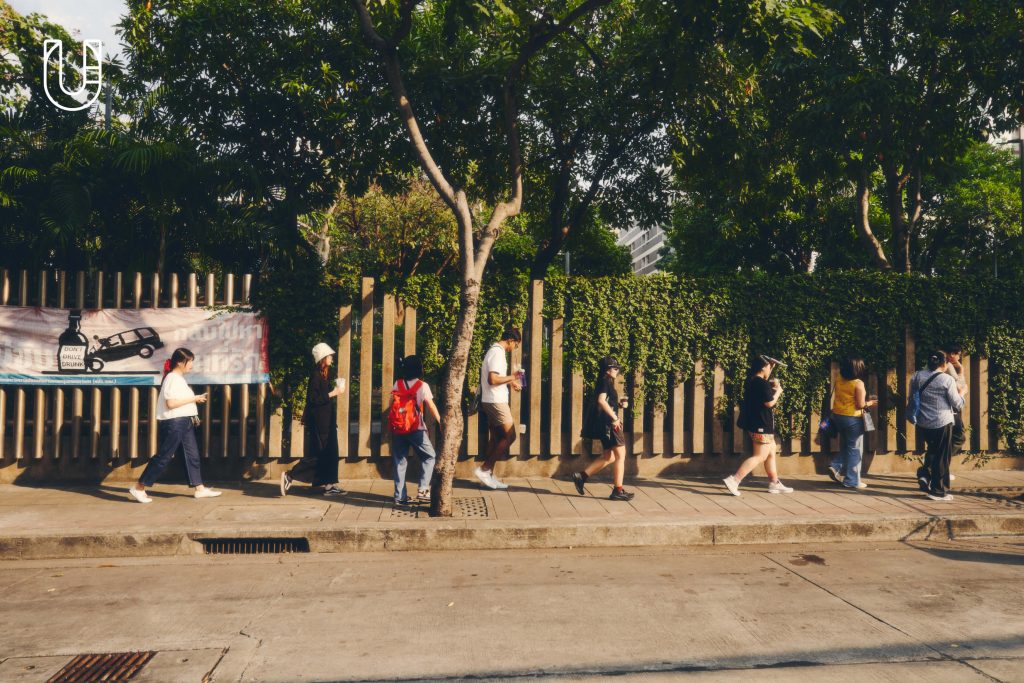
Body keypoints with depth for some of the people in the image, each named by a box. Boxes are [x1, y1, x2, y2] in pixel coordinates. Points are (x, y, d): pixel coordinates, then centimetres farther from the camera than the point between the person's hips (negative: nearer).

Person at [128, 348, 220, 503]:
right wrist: (193, 399, -17)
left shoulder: (180, 379, 16)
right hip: (173, 423, -10)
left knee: (192, 455, 9)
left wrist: (196, 399, 7)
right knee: (163, 456, -4)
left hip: (185, 423, 10)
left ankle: (199, 488, 14)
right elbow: (171, 403, -22)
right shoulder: (172, 378, -14)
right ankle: (139, 488, 6)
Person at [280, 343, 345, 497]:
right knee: (317, 455, -5)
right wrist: (332, 393, -18)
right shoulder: (316, 375, -15)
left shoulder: (323, 374, 13)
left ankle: (330, 485, 14)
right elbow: (313, 399, -21)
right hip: (317, 422, -10)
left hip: (325, 422, 10)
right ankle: (289, 476, 1)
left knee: (330, 453, 10)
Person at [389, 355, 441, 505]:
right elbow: (431, 407, -4)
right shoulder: (422, 386, -4)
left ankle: (400, 496, 8)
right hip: (416, 429, -3)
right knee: (430, 457, 11)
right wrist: (441, 421, 5)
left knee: (399, 461, 9)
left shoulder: (397, 384, 5)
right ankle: (422, 489, 1)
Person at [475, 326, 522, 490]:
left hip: (491, 401, 10)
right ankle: (484, 469, -4)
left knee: (496, 438, 12)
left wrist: (510, 382, 18)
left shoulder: (494, 351, 16)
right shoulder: (498, 353, -16)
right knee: (510, 436, -6)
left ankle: (489, 476, 14)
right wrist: (511, 377, -12)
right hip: (496, 401, -10)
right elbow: (492, 379, -25)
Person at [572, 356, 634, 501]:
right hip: (607, 423, -10)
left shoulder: (606, 382, 20)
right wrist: (615, 417, -25)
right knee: (620, 455, -7)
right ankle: (618, 491, -6)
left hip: (605, 424, 10)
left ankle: (581, 476, 15)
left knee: (608, 457, 15)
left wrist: (619, 403, 9)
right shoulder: (605, 382, -10)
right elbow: (601, 400, -25)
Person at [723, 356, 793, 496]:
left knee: (771, 452, 20)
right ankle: (734, 480, -15)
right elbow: (769, 403, -20)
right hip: (762, 425, -10)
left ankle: (774, 483, 26)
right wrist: (778, 391, -4)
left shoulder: (751, 381, 10)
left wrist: (772, 377, 25)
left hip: (753, 423, 10)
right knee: (760, 456, -7)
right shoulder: (762, 383, -18)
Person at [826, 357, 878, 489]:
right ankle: (852, 481, 10)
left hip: (838, 416, 6)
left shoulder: (839, 381, 2)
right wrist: (869, 403, 2)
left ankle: (836, 467, 7)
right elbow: (860, 405, -17)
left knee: (844, 446, 23)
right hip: (853, 419, -6)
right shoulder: (858, 383, -17)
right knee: (854, 450, 5)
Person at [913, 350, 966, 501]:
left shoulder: (917, 376, 2)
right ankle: (938, 491, 11)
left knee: (932, 449, 26)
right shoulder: (947, 380, -10)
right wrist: (961, 393, 14)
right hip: (942, 422, -5)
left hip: (923, 422, 5)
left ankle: (924, 473, 6)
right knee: (942, 455, 6)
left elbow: (911, 397, 11)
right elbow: (957, 404, -4)